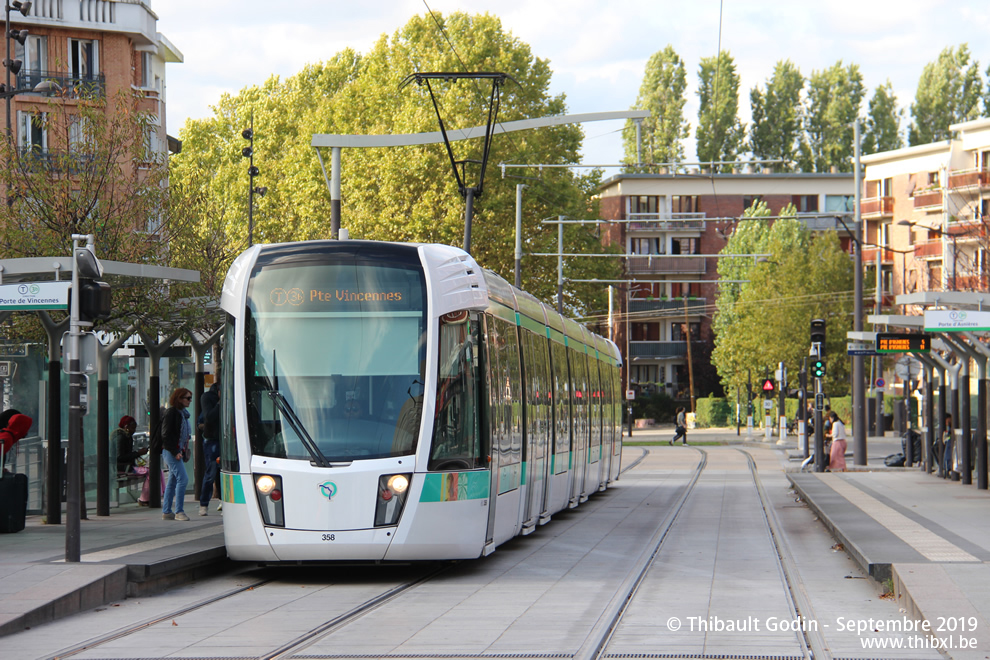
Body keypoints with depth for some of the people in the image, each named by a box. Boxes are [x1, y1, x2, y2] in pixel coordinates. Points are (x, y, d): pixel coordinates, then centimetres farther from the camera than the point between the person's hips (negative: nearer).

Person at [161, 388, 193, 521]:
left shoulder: (183, 413, 16)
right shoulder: (172, 412, -11)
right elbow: (166, 434, -16)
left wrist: (185, 452, 13)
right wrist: (175, 452, -18)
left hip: (178, 452, 9)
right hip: (170, 451, -9)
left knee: (172, 481, 10)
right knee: (182, 478, -13)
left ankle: (166, 512, 14)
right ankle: (179, 511, -11)